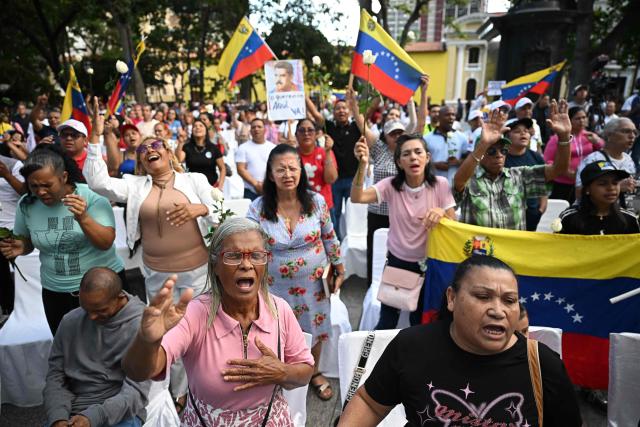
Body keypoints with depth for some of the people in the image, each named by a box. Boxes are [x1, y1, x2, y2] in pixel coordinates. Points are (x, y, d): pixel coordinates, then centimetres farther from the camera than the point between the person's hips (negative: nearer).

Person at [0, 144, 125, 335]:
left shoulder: (92, 196, -16)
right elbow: (26, 242, 12)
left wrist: (83, 219, -36)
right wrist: (19, 248, -11)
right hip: (55, 293, 4)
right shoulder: (26, 205, -4)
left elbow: (106, 243, -20)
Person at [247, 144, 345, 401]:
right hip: (277, 286, -1)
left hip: (313, 283, 1)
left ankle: (314, 372, 49)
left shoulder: (317, 201, -11)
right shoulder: (258, 208, -14)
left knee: (314, 328, 20)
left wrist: (340, 271, 6)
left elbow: (330, 238, 1)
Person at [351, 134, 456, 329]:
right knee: (387, 322, 13)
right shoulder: (391, 185, -13)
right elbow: (357, 198, -28)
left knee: (421, 322, 19)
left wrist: (441, 212, -31)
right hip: (397, 261, 0)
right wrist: (363, 165, -41)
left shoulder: (440, 184, -12)